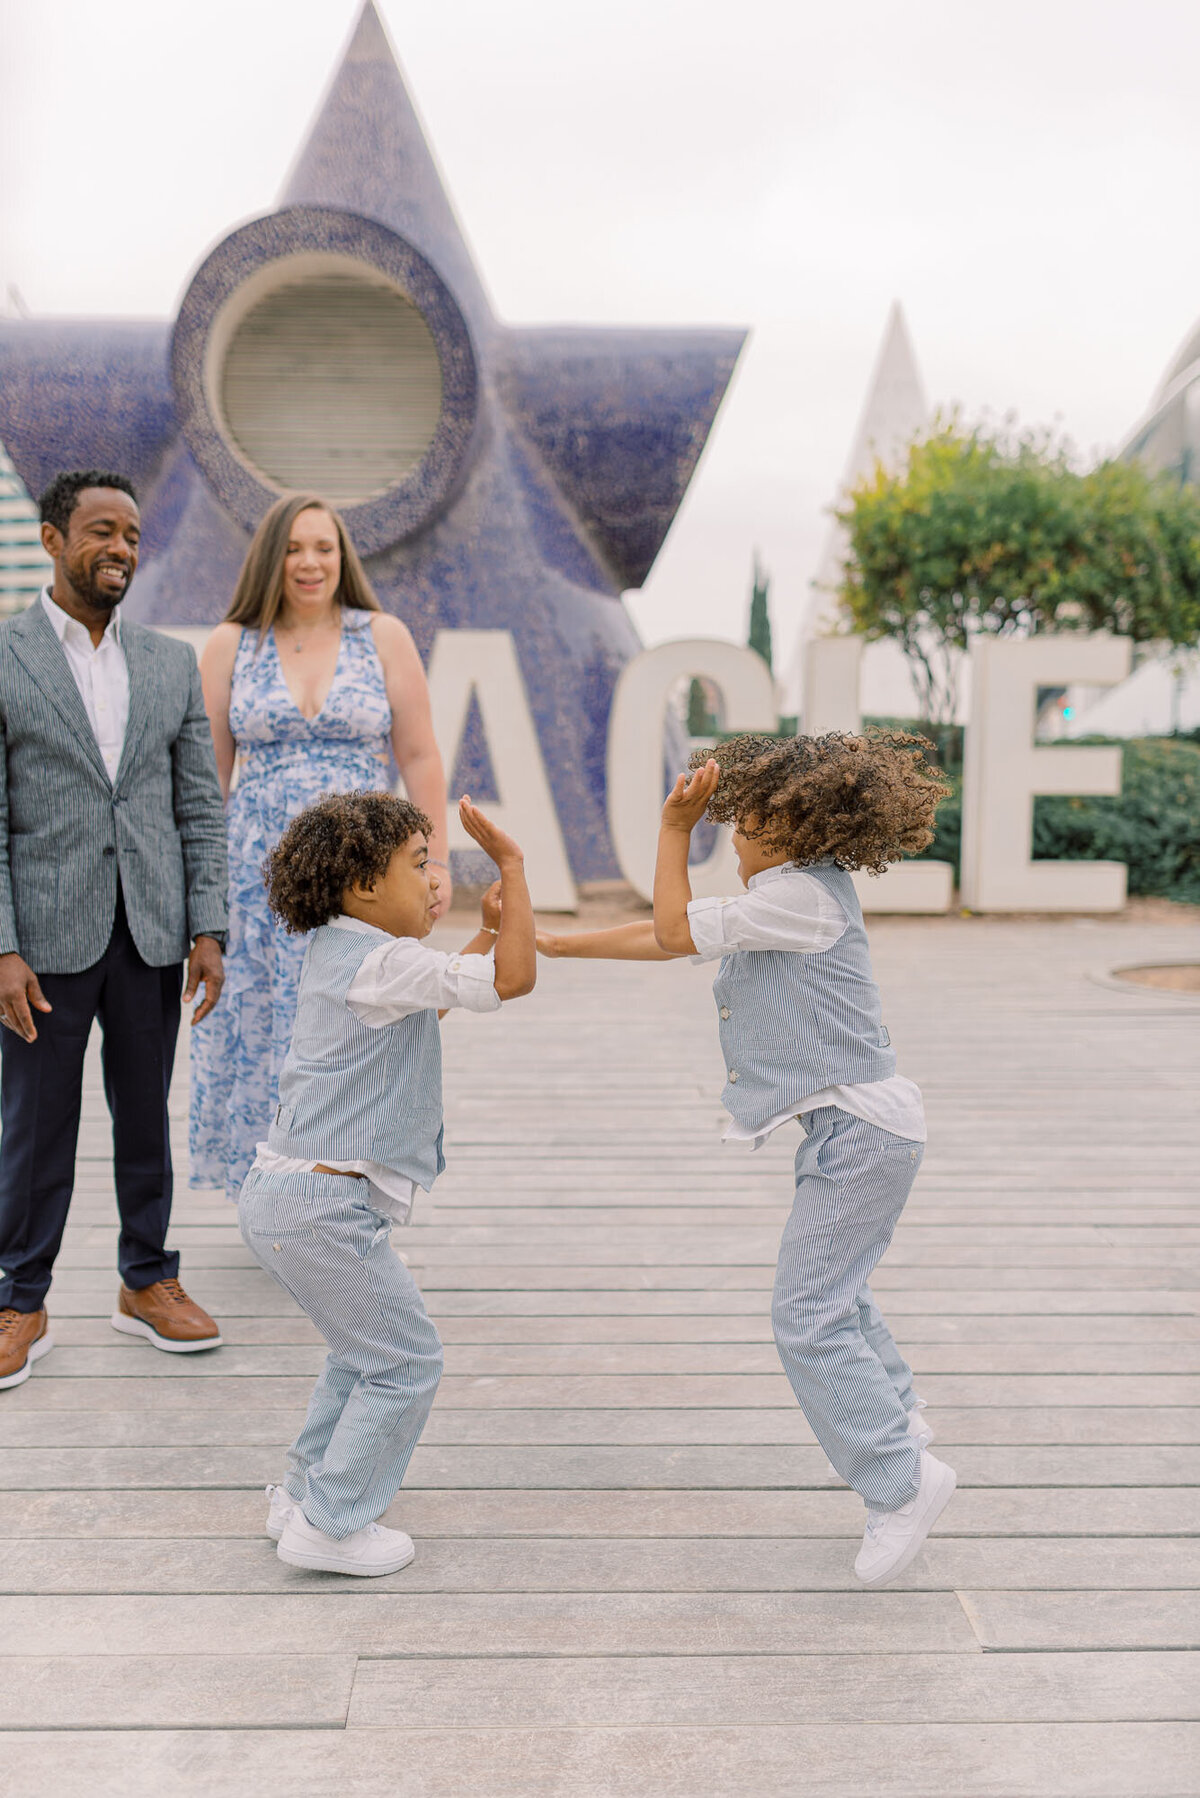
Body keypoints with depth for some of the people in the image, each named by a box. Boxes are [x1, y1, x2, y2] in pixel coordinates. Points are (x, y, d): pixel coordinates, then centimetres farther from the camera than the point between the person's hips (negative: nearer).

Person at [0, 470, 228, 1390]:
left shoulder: (172, 664, 8)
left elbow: (200, 806, 7)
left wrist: (208, 930, 0)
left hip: (150, 934, 3)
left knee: (145, 1116, 13)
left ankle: (147, 1282, 28)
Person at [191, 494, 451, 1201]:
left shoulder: (385, 637, 3)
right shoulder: (231, 645, 6)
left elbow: (420, 756, 2)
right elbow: (208, 768, 7)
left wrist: (436, 859, -1)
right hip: (259, 874, 1)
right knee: (260, 1029, 5)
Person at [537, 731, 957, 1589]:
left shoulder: (803, 894, -17)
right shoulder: (789, 896, 12)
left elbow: (676, 929, -15)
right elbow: (669, 937, 15)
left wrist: (676, 827, -9)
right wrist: (557, 943, 15)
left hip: (860, 1130, -11)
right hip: (856, 1128, 11)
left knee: (806, 1314, -10)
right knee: (833, 1283, 28)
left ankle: (901, 1479, -3)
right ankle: (894, 1414, 46)